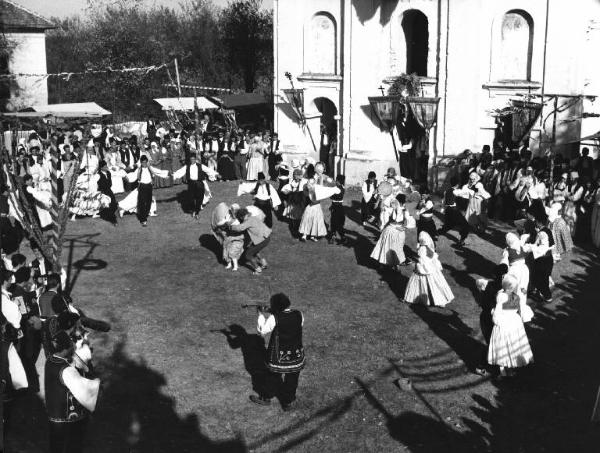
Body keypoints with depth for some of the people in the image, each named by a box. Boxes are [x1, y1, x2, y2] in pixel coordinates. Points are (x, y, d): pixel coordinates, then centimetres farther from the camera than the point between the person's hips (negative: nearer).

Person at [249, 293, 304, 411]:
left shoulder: (274, 318, -21)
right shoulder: (299, 315, -10)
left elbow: (262, 330, -8)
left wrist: (261, 314, 2)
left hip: (279, 356, -2)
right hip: (296, 356, 2)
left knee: (273, 377, 20)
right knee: (292, 379, 19)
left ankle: (265, 398, 39)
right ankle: (288, 402, 31)